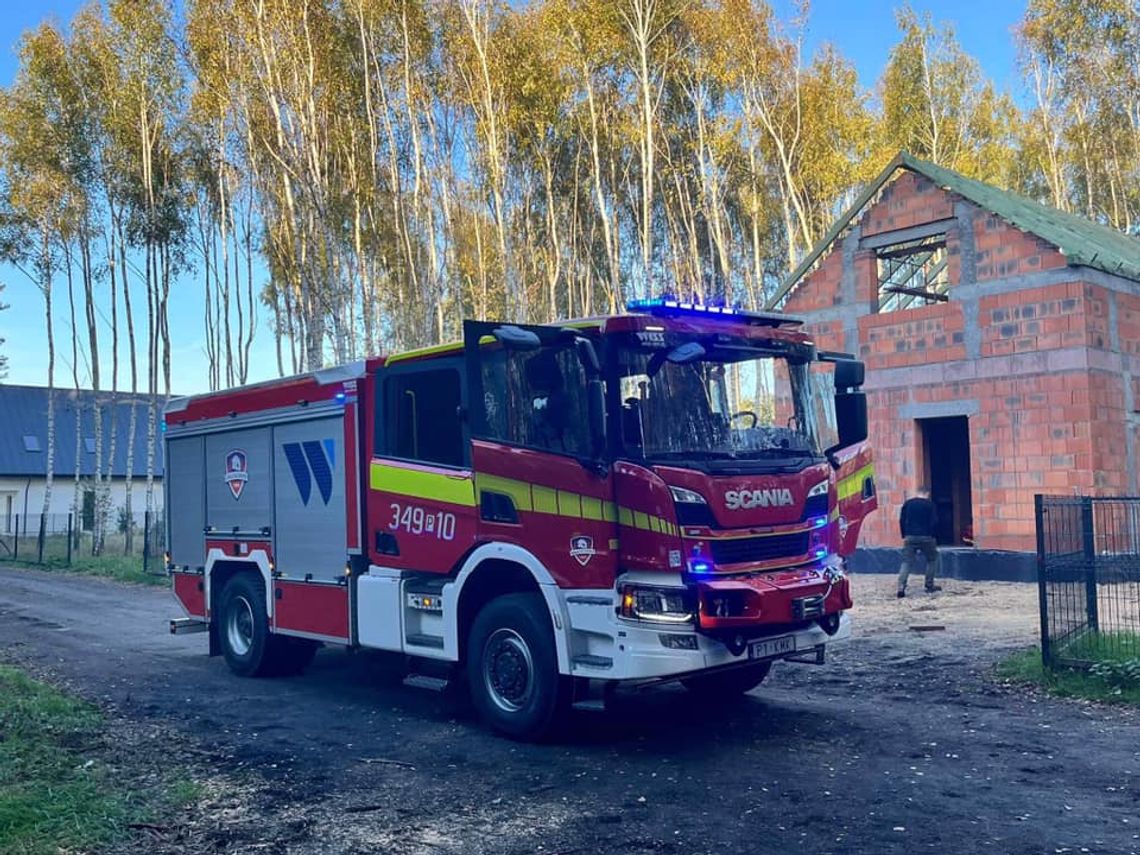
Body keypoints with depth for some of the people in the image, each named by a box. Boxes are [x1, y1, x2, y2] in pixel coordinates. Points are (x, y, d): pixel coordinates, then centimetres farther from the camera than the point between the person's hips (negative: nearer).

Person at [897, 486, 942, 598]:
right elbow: (934, 522, -6)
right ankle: (929, 586, 17)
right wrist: (932, 535, 7)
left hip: (910, 537, 2)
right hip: (926, 537, -2)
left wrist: (904, 536, 13)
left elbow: (901, 520, 6)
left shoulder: (907, 503, 7)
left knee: (906, 562, 2)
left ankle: (901, 587, -14)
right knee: (932, 559, 19)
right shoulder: (930, 504, -1)